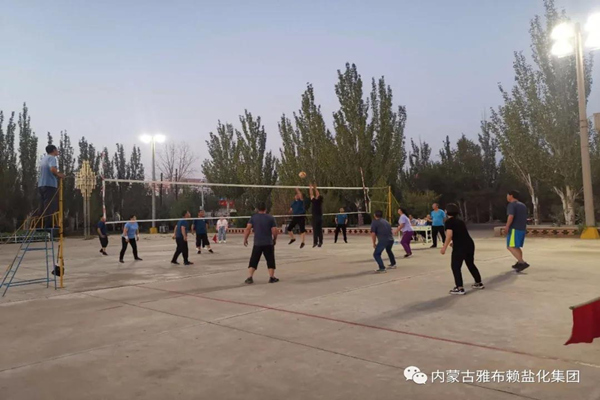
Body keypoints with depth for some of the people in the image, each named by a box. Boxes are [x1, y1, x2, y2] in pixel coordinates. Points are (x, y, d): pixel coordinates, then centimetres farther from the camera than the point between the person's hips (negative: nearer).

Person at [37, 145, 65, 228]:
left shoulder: (43, 159, 21)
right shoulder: (52, 158, -5)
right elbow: (53, 169, -23)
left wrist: (57, 175, 23)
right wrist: (59, 175, -6)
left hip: (41, 185, 9)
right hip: (50, 185, -9)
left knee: (43, 207, 9)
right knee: (50, 208, -8)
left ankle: (41, 226, 10)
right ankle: (48, 227, -10)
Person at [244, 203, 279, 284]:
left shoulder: (253, 217, 3)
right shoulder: (271, 218, 1)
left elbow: (248, 229, -6)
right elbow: (275, 231, -5)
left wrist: (245, 239, 3)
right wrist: (275, 239, 11)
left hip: (257, 243, 1)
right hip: (268, 243, -1)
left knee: (253, 261, 7)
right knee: (270, 260, 11)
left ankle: (249, 277, 0)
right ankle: (272, 278, 13)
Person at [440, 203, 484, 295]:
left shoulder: (449, 221, -5)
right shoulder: (460, 221, 19)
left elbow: (449, 235, -18)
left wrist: (444, 247, -16)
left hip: (460, 246, -8)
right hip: (470, 244, 8)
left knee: (455, 266, 1)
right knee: (471, 264, 23)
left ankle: (459, 288, -4)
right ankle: (479, 283, 35)